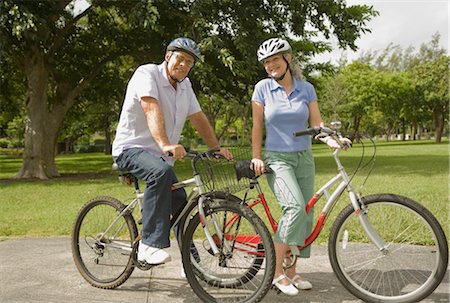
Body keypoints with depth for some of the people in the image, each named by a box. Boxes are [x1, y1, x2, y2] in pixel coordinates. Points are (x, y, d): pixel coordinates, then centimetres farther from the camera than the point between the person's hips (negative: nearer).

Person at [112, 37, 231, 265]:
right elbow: (152, 109, -32)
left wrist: (217, 148, 4)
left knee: (181, 204, 7)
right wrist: (166, 144, -47)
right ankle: (149, 245, -34)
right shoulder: (147, 73, -15)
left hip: (161, 156, 8)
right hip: (131, 148, -8)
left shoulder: (185, 85, 8)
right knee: (161, 173, -38)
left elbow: (198, 118, 12)